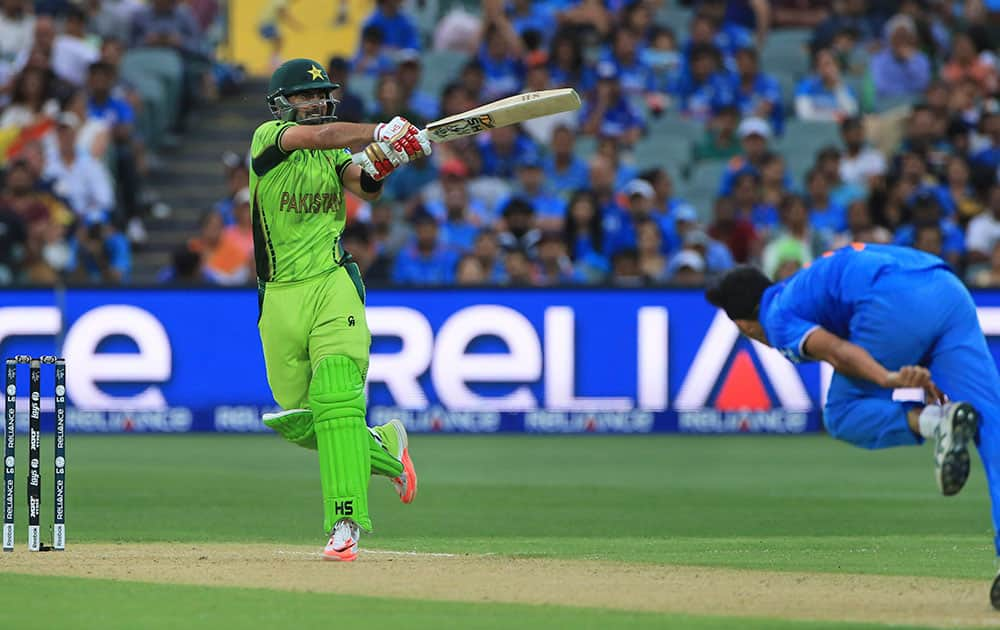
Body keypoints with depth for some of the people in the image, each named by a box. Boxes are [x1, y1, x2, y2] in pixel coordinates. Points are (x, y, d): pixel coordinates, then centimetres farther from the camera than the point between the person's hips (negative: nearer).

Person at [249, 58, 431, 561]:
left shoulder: (336, 155, 13)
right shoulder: (267, 139, 0)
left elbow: (364, 187, -7)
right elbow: (321, 134, -18)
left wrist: (375, 166, -27)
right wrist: (379, 134, -27)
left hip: (333, 287, 0)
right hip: (280, 297, 0)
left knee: (335, 398, -19)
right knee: (298, 420, 5)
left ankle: (345, 524, -25)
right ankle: (384, 447, 32)